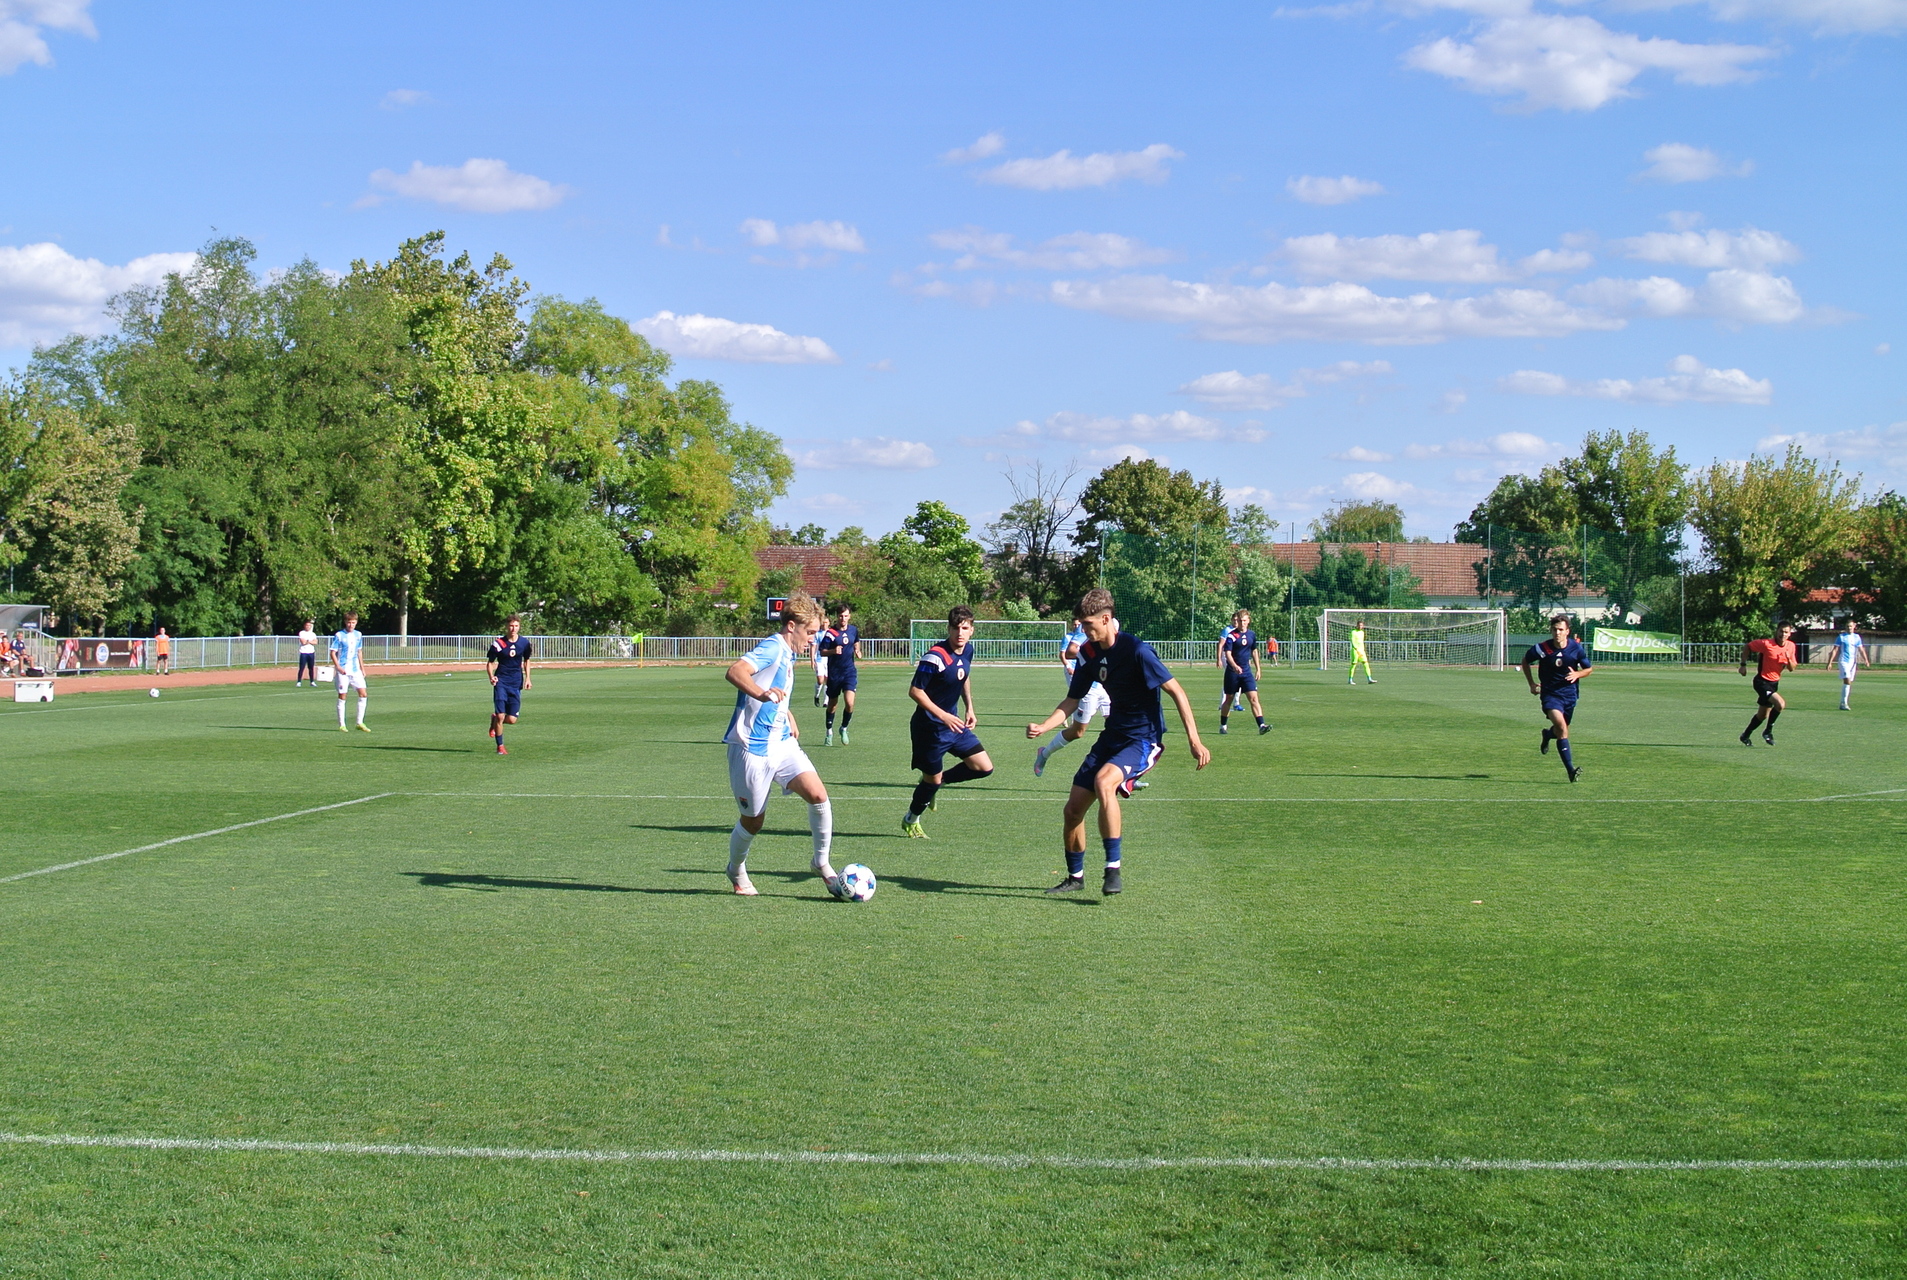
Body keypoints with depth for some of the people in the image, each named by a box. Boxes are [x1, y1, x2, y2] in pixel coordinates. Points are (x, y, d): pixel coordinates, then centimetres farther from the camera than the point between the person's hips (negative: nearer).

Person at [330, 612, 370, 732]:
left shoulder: (358, 635, 9)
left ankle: (360, 722, 7)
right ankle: (341, 725, 5)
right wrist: (338, 667, -17)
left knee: (363, 694, -2)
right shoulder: (339, 636, -7)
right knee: (342, 696, -1)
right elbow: (333, 653, -7)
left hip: (356, 670, 5)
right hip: (343, 671, -5)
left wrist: (362, 668, 16)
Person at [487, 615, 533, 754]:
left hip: (516, 684, 3)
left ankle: (494, 720, 31)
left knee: (512, 719, -3)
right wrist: (491, 677, -16)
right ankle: (500, 747, 6)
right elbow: (489, 663, 1)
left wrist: (527, 678, 8)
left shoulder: (524, 643, 2)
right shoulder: (498, 643, -6)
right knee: (500, 716, -9)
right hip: (501, 682, -2)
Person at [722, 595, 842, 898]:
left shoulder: (787, 655, 14)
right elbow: (735, 671, -36)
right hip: (752, 749, -8)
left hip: (782, 743, 8)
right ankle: (736, 871, 33)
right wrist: (763, 694, -52)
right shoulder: (772, 648, -15)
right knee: (753, 821, 6)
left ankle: (821, 862, 5)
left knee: (818, 795, -12)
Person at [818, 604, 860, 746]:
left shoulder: (854, 630, 3)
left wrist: (857, 651, 2)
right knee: (832, 704, 9)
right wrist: (833, 651, -27)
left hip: (850, 671, 2)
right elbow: (822, 652, -9)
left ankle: (844, 729, 10)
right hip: (834, 672, -2)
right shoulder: (830, 633, -10)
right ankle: (829, 733, 28)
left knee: (850, 702, -14)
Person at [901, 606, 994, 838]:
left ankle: (937, 782, 24)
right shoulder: (936, 657, -25)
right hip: (930, 726, -7)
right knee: (932, 779, 5)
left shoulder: (968, 649, 0)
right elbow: (915, 691, -23)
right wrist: (943, 716, -27)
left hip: (954, 723, 8)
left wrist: (970, 709, 14)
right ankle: (910, 821, 32)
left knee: (984, 767, 3)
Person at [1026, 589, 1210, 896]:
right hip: (1113, 735, 7)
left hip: (1143, 738, -7)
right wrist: (1043, 727, -8)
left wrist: (1194, 739, -23)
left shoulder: (1135, 649, -20)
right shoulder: (1089, 652, 1)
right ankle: (1075, 877, 24)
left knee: (1104, 781, -34)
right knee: (1073, 808, 3)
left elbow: (1175, 691, -18)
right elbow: (1073, 700, 9)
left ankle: (1114, 867, -24)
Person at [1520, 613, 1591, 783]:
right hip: (1550, 694, -3)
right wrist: (1532, 683, 3)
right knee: (1561, 726, -25)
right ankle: (1570, 769, -24)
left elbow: (1588, 668, 6)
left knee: (1562, 730, 15)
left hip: (1569, 694, 3)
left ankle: (1548, 734, 54)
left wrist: (1577, 674, -15)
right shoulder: (1542, 649, -13)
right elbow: (1525, 661, 7)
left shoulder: (1577, 648, -8)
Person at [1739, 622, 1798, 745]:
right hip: (1762, 682, -7)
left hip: (1774, 683, 7)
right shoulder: (1766, 644, -18)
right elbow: (1747, 646, -6)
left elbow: (1791, 668, 5)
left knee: (1763, 715, 15)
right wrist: (1743, 665, -8)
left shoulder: (1791, 646, 0)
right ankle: (1768, 731, -5)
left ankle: (1745, 736, 35)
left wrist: (1789, 659, -16)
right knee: (1780, 704, -25)